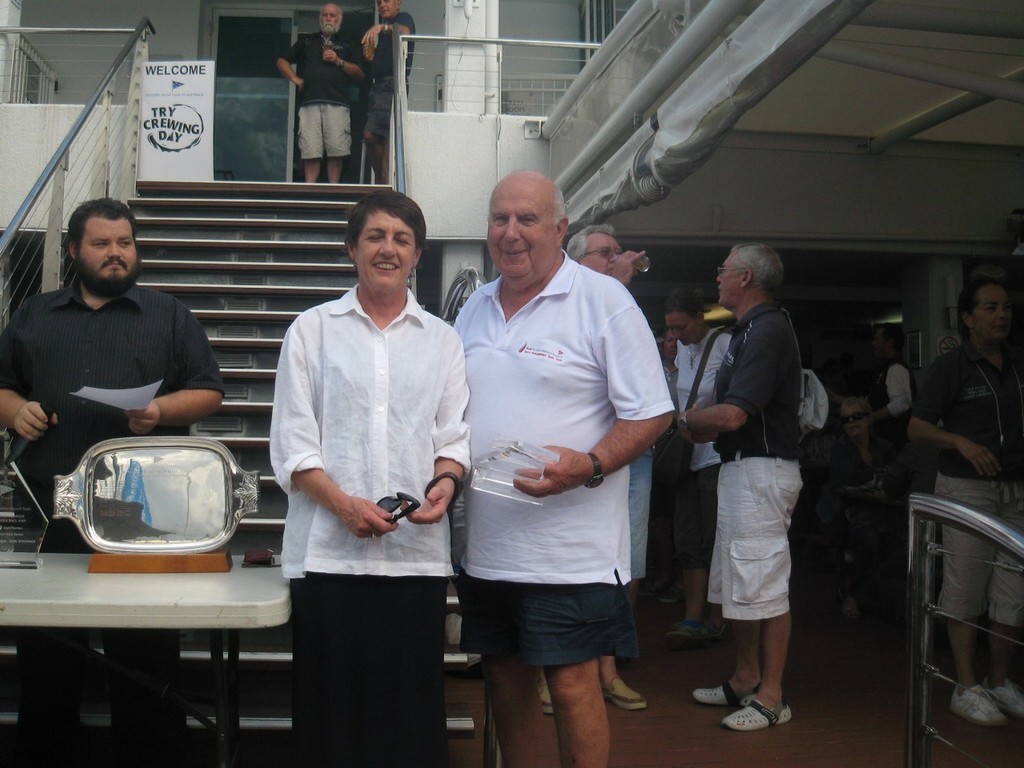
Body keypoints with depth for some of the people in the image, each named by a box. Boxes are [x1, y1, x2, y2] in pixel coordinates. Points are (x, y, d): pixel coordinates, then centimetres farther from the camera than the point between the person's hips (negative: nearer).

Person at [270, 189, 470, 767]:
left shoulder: (442, 340, 14)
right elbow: (293, 442, 2)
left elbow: (454, 435, 10)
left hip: (417, 550, 1)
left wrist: (446, 481, -12)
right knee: (332, 703, 3)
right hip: (329, 550, -1)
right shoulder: (313, 329, 9)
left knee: (412, 704, 4)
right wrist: (344, 503, -12)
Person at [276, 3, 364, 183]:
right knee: (310, 152, -9)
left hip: (337, 104, 0)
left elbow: (360, 74, 13)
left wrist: (339, 61, 2)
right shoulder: (306, 42, 24)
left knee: (336, 151, -10)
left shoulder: (346, 46, 23)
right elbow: (282, 62, 24)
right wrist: (295, 78, 7)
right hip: (309, 103, 0)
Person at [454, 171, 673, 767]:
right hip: (486, 544, 6)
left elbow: (651, 413, -9)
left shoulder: (604, 299, -6)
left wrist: (588, 466, -23)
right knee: (505, 676, 16)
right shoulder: (476, 308, 13)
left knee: (572, 684, 0)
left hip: (569, 550, -6)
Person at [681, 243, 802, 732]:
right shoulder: (751, 330, 17)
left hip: (761, 469, -11)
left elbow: (732, 415, -24)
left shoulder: (767, 330, -16)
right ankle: (746, 679, 28)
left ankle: (771, 697, 4)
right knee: (736, 582, 17)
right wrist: (703, 427, 2)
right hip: (742, 467, 11)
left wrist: (682, 419, -7)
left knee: (764, 585, -4)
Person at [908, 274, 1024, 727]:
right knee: (965, 588, -2)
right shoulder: (951, 367, -3)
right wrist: (961, 442, -22)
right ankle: (967, 688, 6)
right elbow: (917, 427, -6)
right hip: (967, 489, -5)